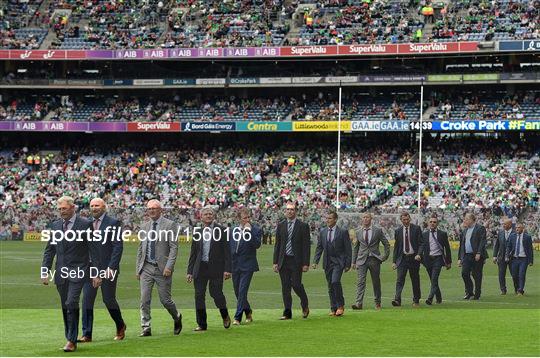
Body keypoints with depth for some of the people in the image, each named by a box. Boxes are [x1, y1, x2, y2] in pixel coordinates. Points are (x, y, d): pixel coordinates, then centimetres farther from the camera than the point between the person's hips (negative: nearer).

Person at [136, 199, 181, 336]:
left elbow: (174, 248, -9)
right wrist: (138, 268, 11)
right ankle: (146, 328, 1)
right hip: (146, 268, 4)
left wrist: (169, 267, -17)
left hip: (162, 269, -4)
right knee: (144, 300, -4)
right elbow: (140, 249, 16)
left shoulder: (170, 225, -4)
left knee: (165, 299, 2)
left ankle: (177, 318, 29)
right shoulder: (144, 226, 12)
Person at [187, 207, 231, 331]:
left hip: (216, 268, -3)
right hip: (200, 268, 3)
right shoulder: (197, 232, 10)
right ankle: (202, 324, 8)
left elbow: (227, 251, -2)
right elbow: (193, 253, 13)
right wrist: (190, 271, 9)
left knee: (216, 292, -8)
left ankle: (225, 316, 19)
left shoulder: (221, 230, 0)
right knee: (199, 295, 0)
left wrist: (227, 269, -10)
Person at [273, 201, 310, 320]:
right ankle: (287, 313, 7)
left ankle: (305, 306, 18)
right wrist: (275, 262, 4)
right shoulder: (280, 225, 9)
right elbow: (277, 245, 11)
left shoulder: (303, 226, -1)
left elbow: (306, 246, -2)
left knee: (296, 284, -9)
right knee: (285, 287, 3)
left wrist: (306, 263, -8)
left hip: (296, 261, -3)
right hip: (283, 260, 3)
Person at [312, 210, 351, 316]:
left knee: (335, 281, -22)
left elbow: (348, 249, -3)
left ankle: (340, 305, -8)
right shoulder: (322, 232, 9)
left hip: (338, 262, -5)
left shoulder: (343, 232, -4)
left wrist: (348, 264, -6)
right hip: (327, 263, 5)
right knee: (330, 286, 6)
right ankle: (333, 308, 13)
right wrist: (315, 261, 0)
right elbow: (319, 247, 11)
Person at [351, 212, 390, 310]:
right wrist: (354, 261, 14)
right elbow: (356, 248, 17)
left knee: (376, 282, 7)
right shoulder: (358, 232, 9)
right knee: (361, 281, -12)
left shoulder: (378, 231, 1)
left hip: (374, 259, -1)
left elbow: (386, 244, 8)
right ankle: (359, 303, -20)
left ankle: (377, 303, 21)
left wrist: (385, 256, 0)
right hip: (362, 260, 1)